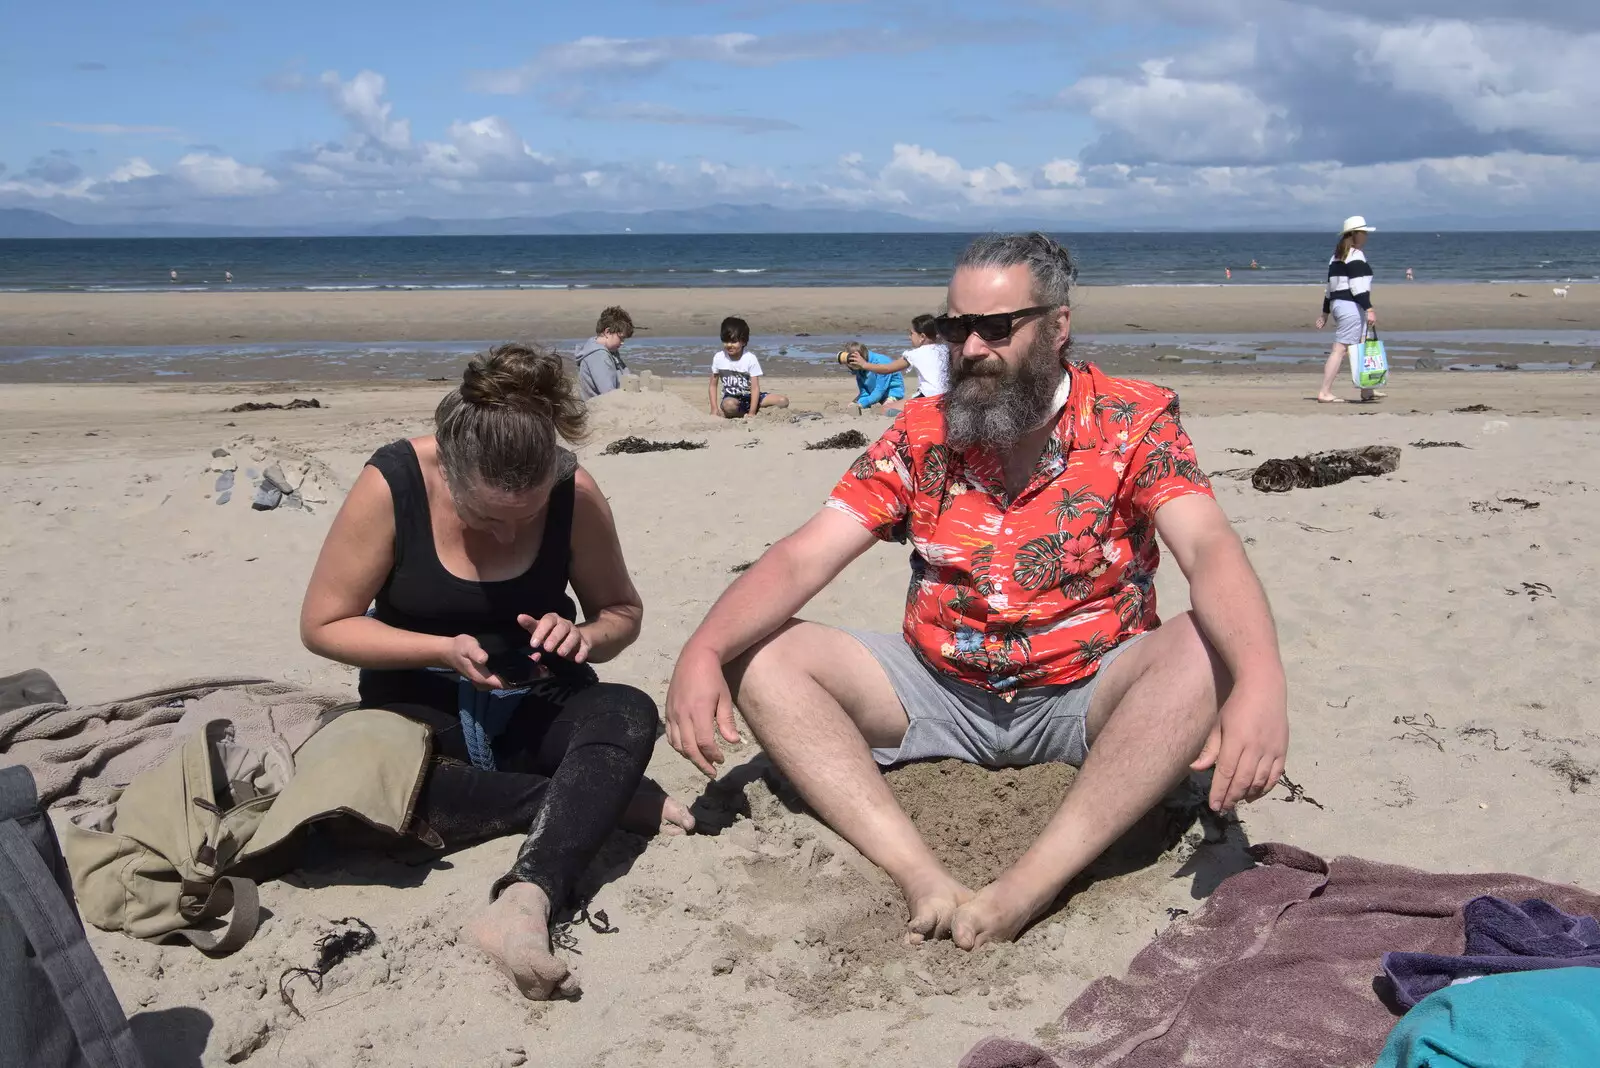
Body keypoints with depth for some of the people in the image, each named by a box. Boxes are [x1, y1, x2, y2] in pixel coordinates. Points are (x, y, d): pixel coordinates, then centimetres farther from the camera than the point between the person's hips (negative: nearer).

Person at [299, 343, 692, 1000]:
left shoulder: (574, 493, -13)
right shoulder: (391, 485, -18)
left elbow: (622, 612, 2)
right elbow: (322, 624, -9)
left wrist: (584, 638, -22)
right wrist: (443, 650, -22)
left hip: (537, 705, 1)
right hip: (424, 708, -1)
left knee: (630, 714, -32)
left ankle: (524, 901, -52)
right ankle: (607, 798, -26)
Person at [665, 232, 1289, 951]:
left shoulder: (1132, 422, -7)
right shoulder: (922, 433, 1)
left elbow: (1209, 547, -25)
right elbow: (803, 557, -8)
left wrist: (1261, 683, -45)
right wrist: (703, 651, -26)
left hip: (1086, 693, -3)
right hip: (941, 692, 3)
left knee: (1207, 652, -32)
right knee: (762, 658, -15)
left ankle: (1023, 890, -38)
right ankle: (926, 881, -33)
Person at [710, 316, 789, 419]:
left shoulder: (750, 359, -12)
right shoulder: (718, 358, -5)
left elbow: (755, 387, -15)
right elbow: (713, 385, 4)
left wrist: (751, 413, -24)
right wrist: (714, 409, -8)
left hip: (749, 397, 1)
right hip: (731, 398, 0)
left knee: (783, 401, -20)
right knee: (728, 405, -39)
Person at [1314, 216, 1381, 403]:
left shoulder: (1337, 256, 18)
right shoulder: (1356, 255, -11)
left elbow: (1331, 285, 20)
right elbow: (1357, 285, -19)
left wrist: (1325, 312, 22)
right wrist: (1369, 309, -22)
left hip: (1337, 303, 10)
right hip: (1352, 306, -10)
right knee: (1340, 349, -10)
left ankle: (1366, 391, 20)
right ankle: (1324, 393, -11)